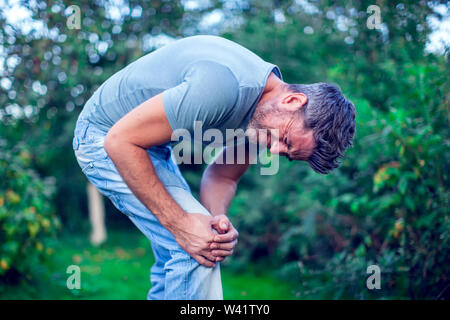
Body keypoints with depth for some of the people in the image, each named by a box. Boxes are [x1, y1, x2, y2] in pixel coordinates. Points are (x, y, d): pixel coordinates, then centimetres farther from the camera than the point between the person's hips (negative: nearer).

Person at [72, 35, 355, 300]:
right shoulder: (222, 87, -36)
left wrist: (216, 218, -21)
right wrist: (178, 223, -30)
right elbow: (120, 140, -31)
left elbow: (222, 176, 2)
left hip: (147, 141, 9)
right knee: (192, 248, -18)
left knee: (176, 253, 14)